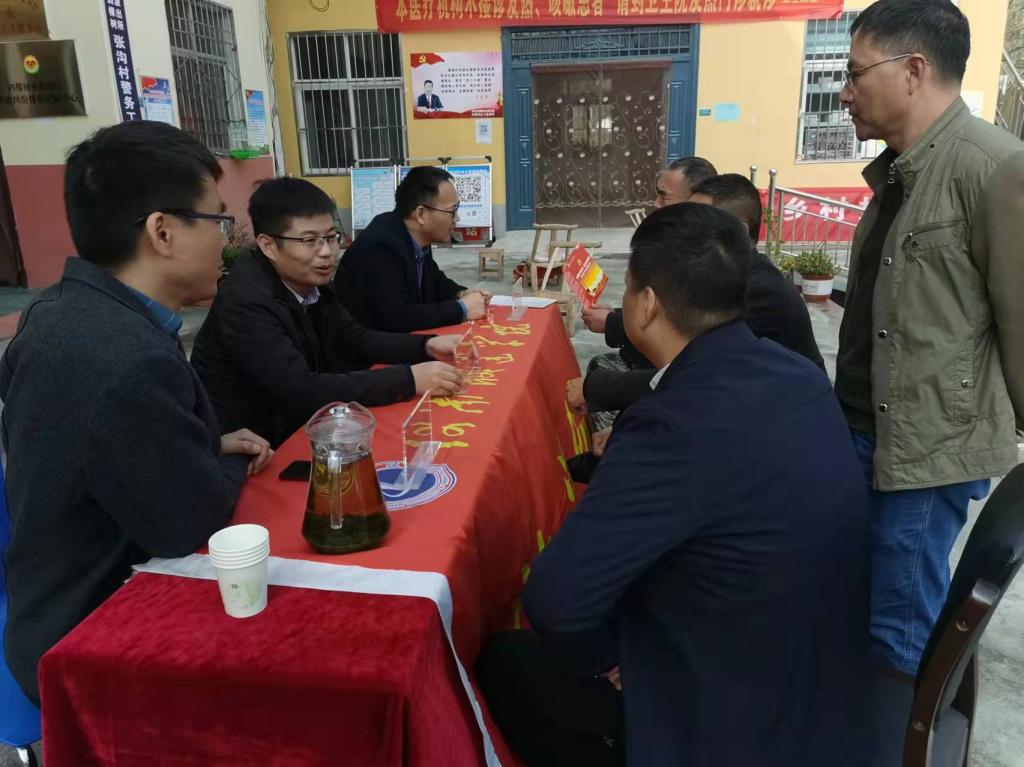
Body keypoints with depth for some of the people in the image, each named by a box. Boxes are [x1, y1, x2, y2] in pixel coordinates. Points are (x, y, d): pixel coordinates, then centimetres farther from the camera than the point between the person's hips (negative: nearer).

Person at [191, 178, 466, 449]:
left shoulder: (310, 280, -1)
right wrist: (409, 380, -31)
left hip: (294, 428, 7)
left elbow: (353, 339, 7)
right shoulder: (246, 301, -24)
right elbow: (301, 391, -31)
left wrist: (426, 346, -9)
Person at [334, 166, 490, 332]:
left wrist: (461, 294, -3)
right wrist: (462, 309, -23)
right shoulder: (379, 247, -24)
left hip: (401, 338, 8)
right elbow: (394, 318, -32)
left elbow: (433, 280, 17)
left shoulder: (417, 240, -1)